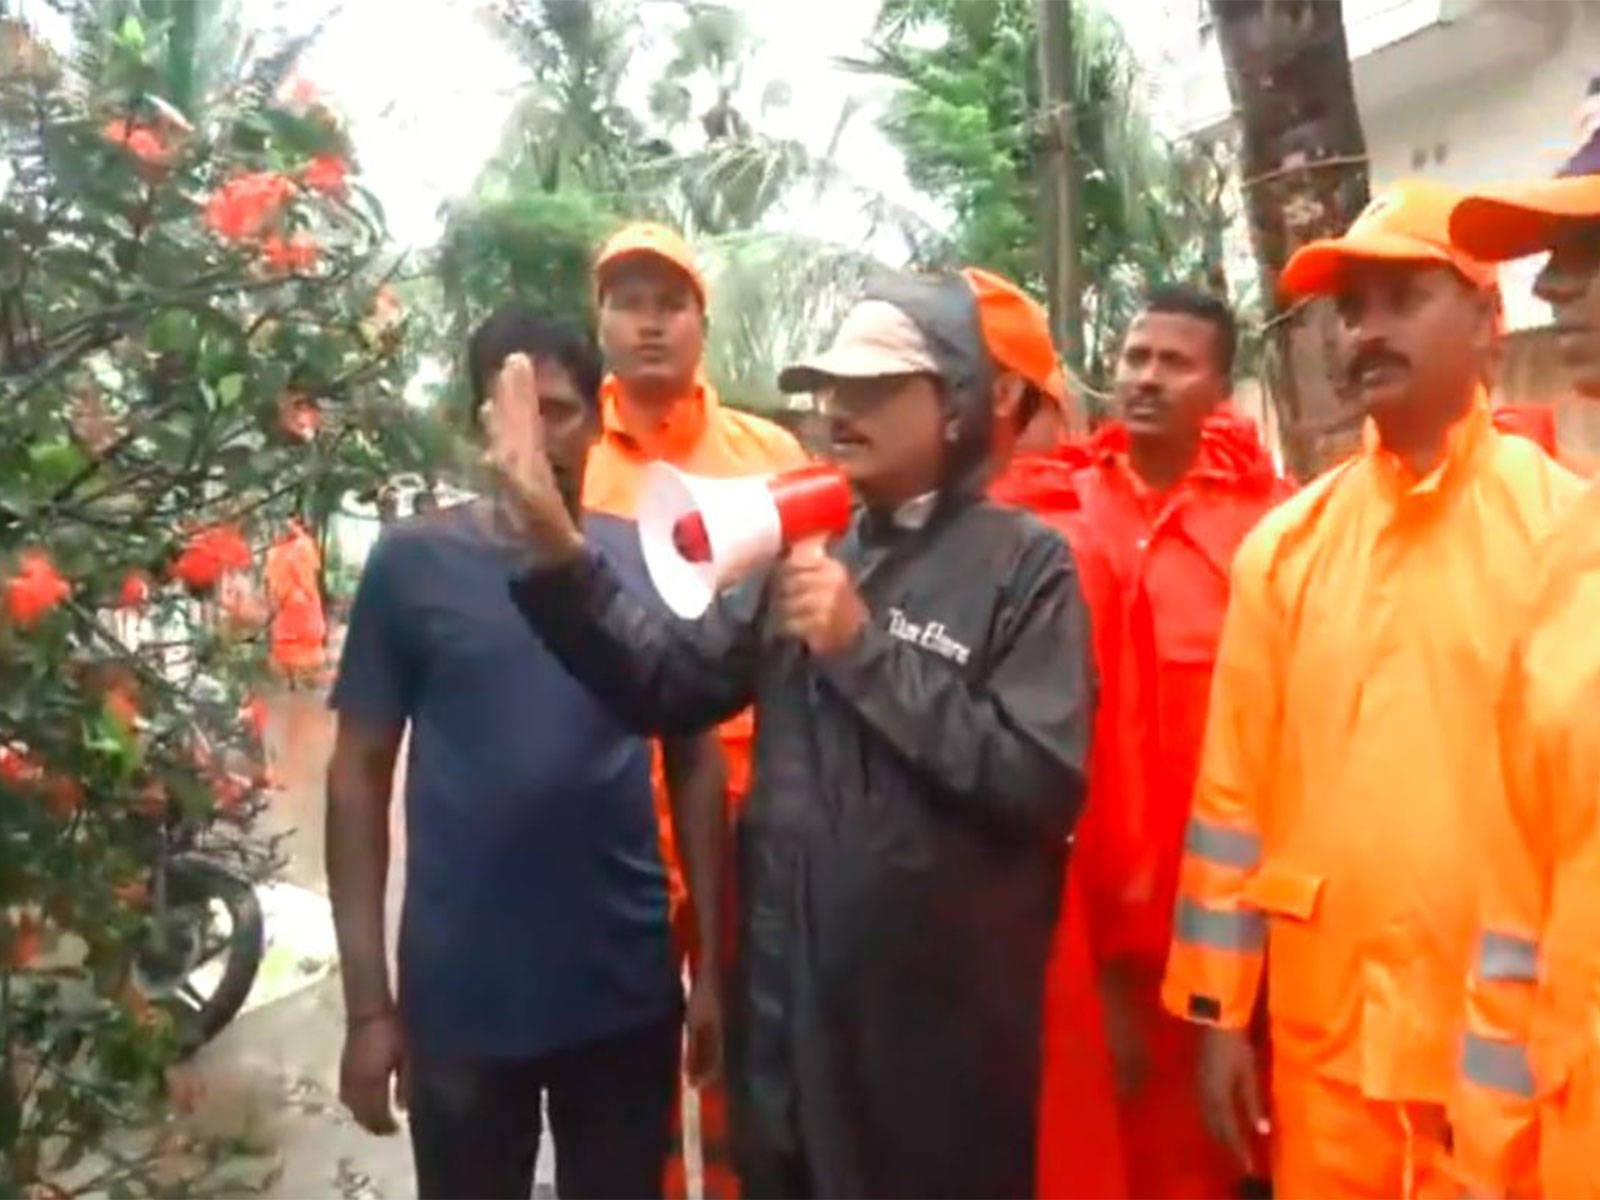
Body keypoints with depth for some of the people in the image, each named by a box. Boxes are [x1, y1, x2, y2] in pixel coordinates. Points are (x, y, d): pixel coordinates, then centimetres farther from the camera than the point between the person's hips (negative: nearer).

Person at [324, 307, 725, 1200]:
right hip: (457, 998, -1)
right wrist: (368, 999, -5)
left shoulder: (653, 563, -1)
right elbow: (360, 776, -2)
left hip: (630, 991, 2)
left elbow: (698, 764, 5)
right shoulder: (413, 563, -5)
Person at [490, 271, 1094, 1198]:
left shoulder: (1027, 564, -8)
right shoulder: (805, 547, 9)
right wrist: (556, 548, -9)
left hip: (944, 1031, -5)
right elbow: (667, 684, 3)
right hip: (788, 1012, 5)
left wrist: (865, 647, -17)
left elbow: (1042, 782, -18)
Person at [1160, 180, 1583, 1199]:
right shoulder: (1285, 544, 4)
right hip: (1325, 1034, 3)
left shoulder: (1561, 526, -5)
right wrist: (1222, 1012, 5)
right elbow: (1235, 785, 5)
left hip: (1513, 1040, -2)